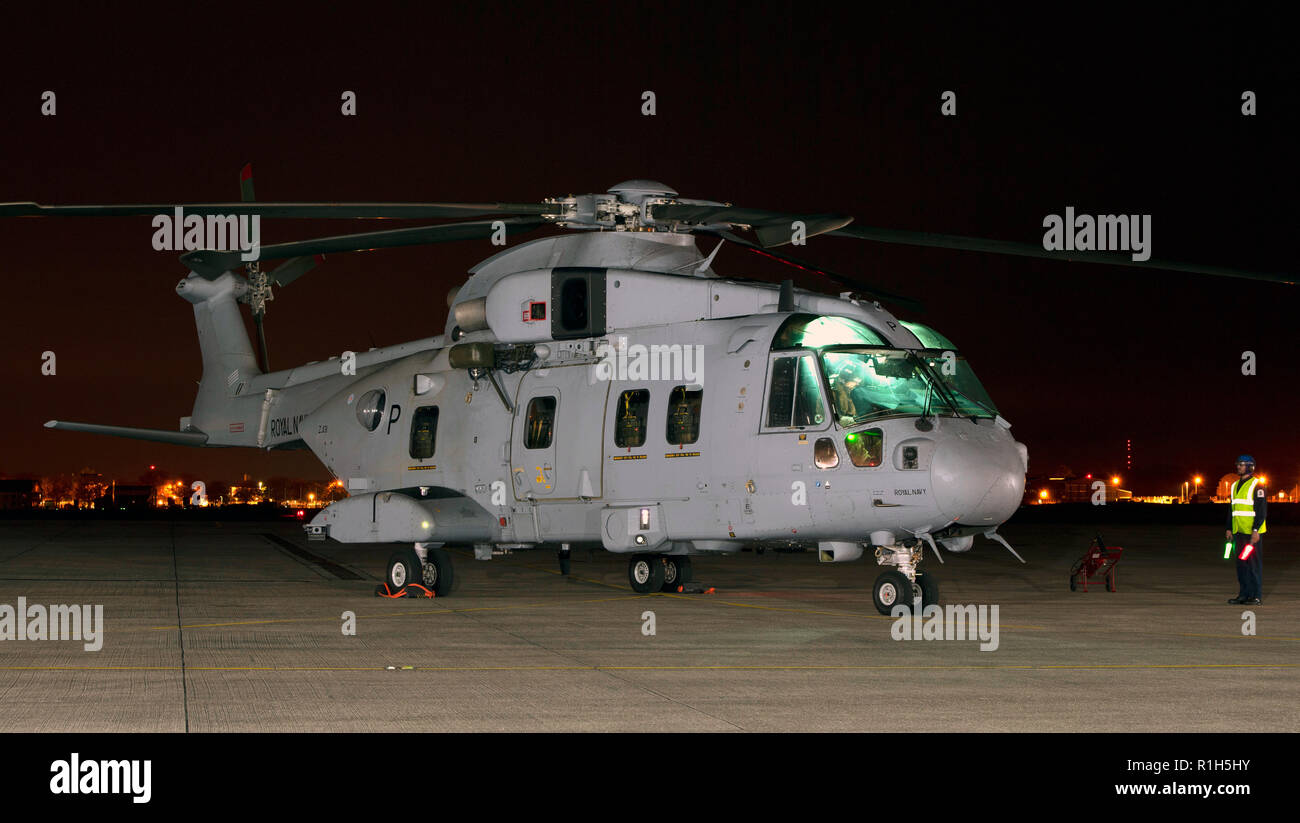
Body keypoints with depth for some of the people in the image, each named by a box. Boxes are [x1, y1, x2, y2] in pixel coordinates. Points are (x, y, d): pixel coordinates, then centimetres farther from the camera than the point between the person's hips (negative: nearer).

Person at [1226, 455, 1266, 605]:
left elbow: (1262, 509, -13)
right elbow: (1232, 509, 22)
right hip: (1239, 531, 8)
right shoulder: (1235, 486, 16)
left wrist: (1256, 530, -19)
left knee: (1254, 563, -5)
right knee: (1241, 564, 8)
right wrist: (1229, 529, 17)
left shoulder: (1256, 485, -8)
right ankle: (1244, 594, 13)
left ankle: (1257, 596, -2)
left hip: (1252, 532, -8)